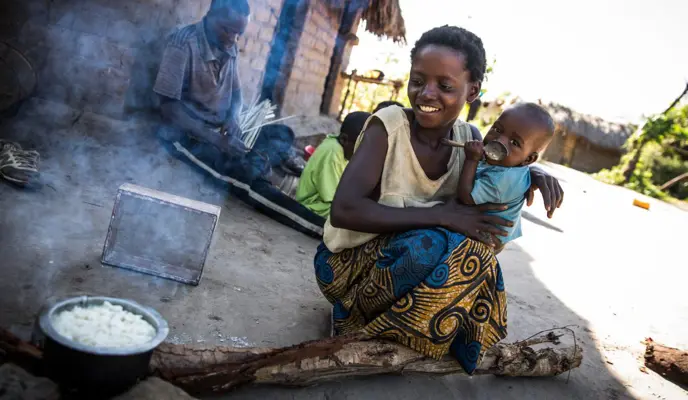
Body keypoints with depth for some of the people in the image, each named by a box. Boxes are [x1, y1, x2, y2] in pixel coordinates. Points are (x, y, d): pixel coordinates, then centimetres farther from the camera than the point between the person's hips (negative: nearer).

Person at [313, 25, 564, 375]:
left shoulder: (469, 138, -6)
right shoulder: (388, 125, -22)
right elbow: (344, 210, -32)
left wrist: (533, 173, -10)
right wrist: (440, 216, -34)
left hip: (411, 262, 6)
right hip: (347, 261, -6)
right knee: (432, 244, -31)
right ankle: (356, 318, -9)